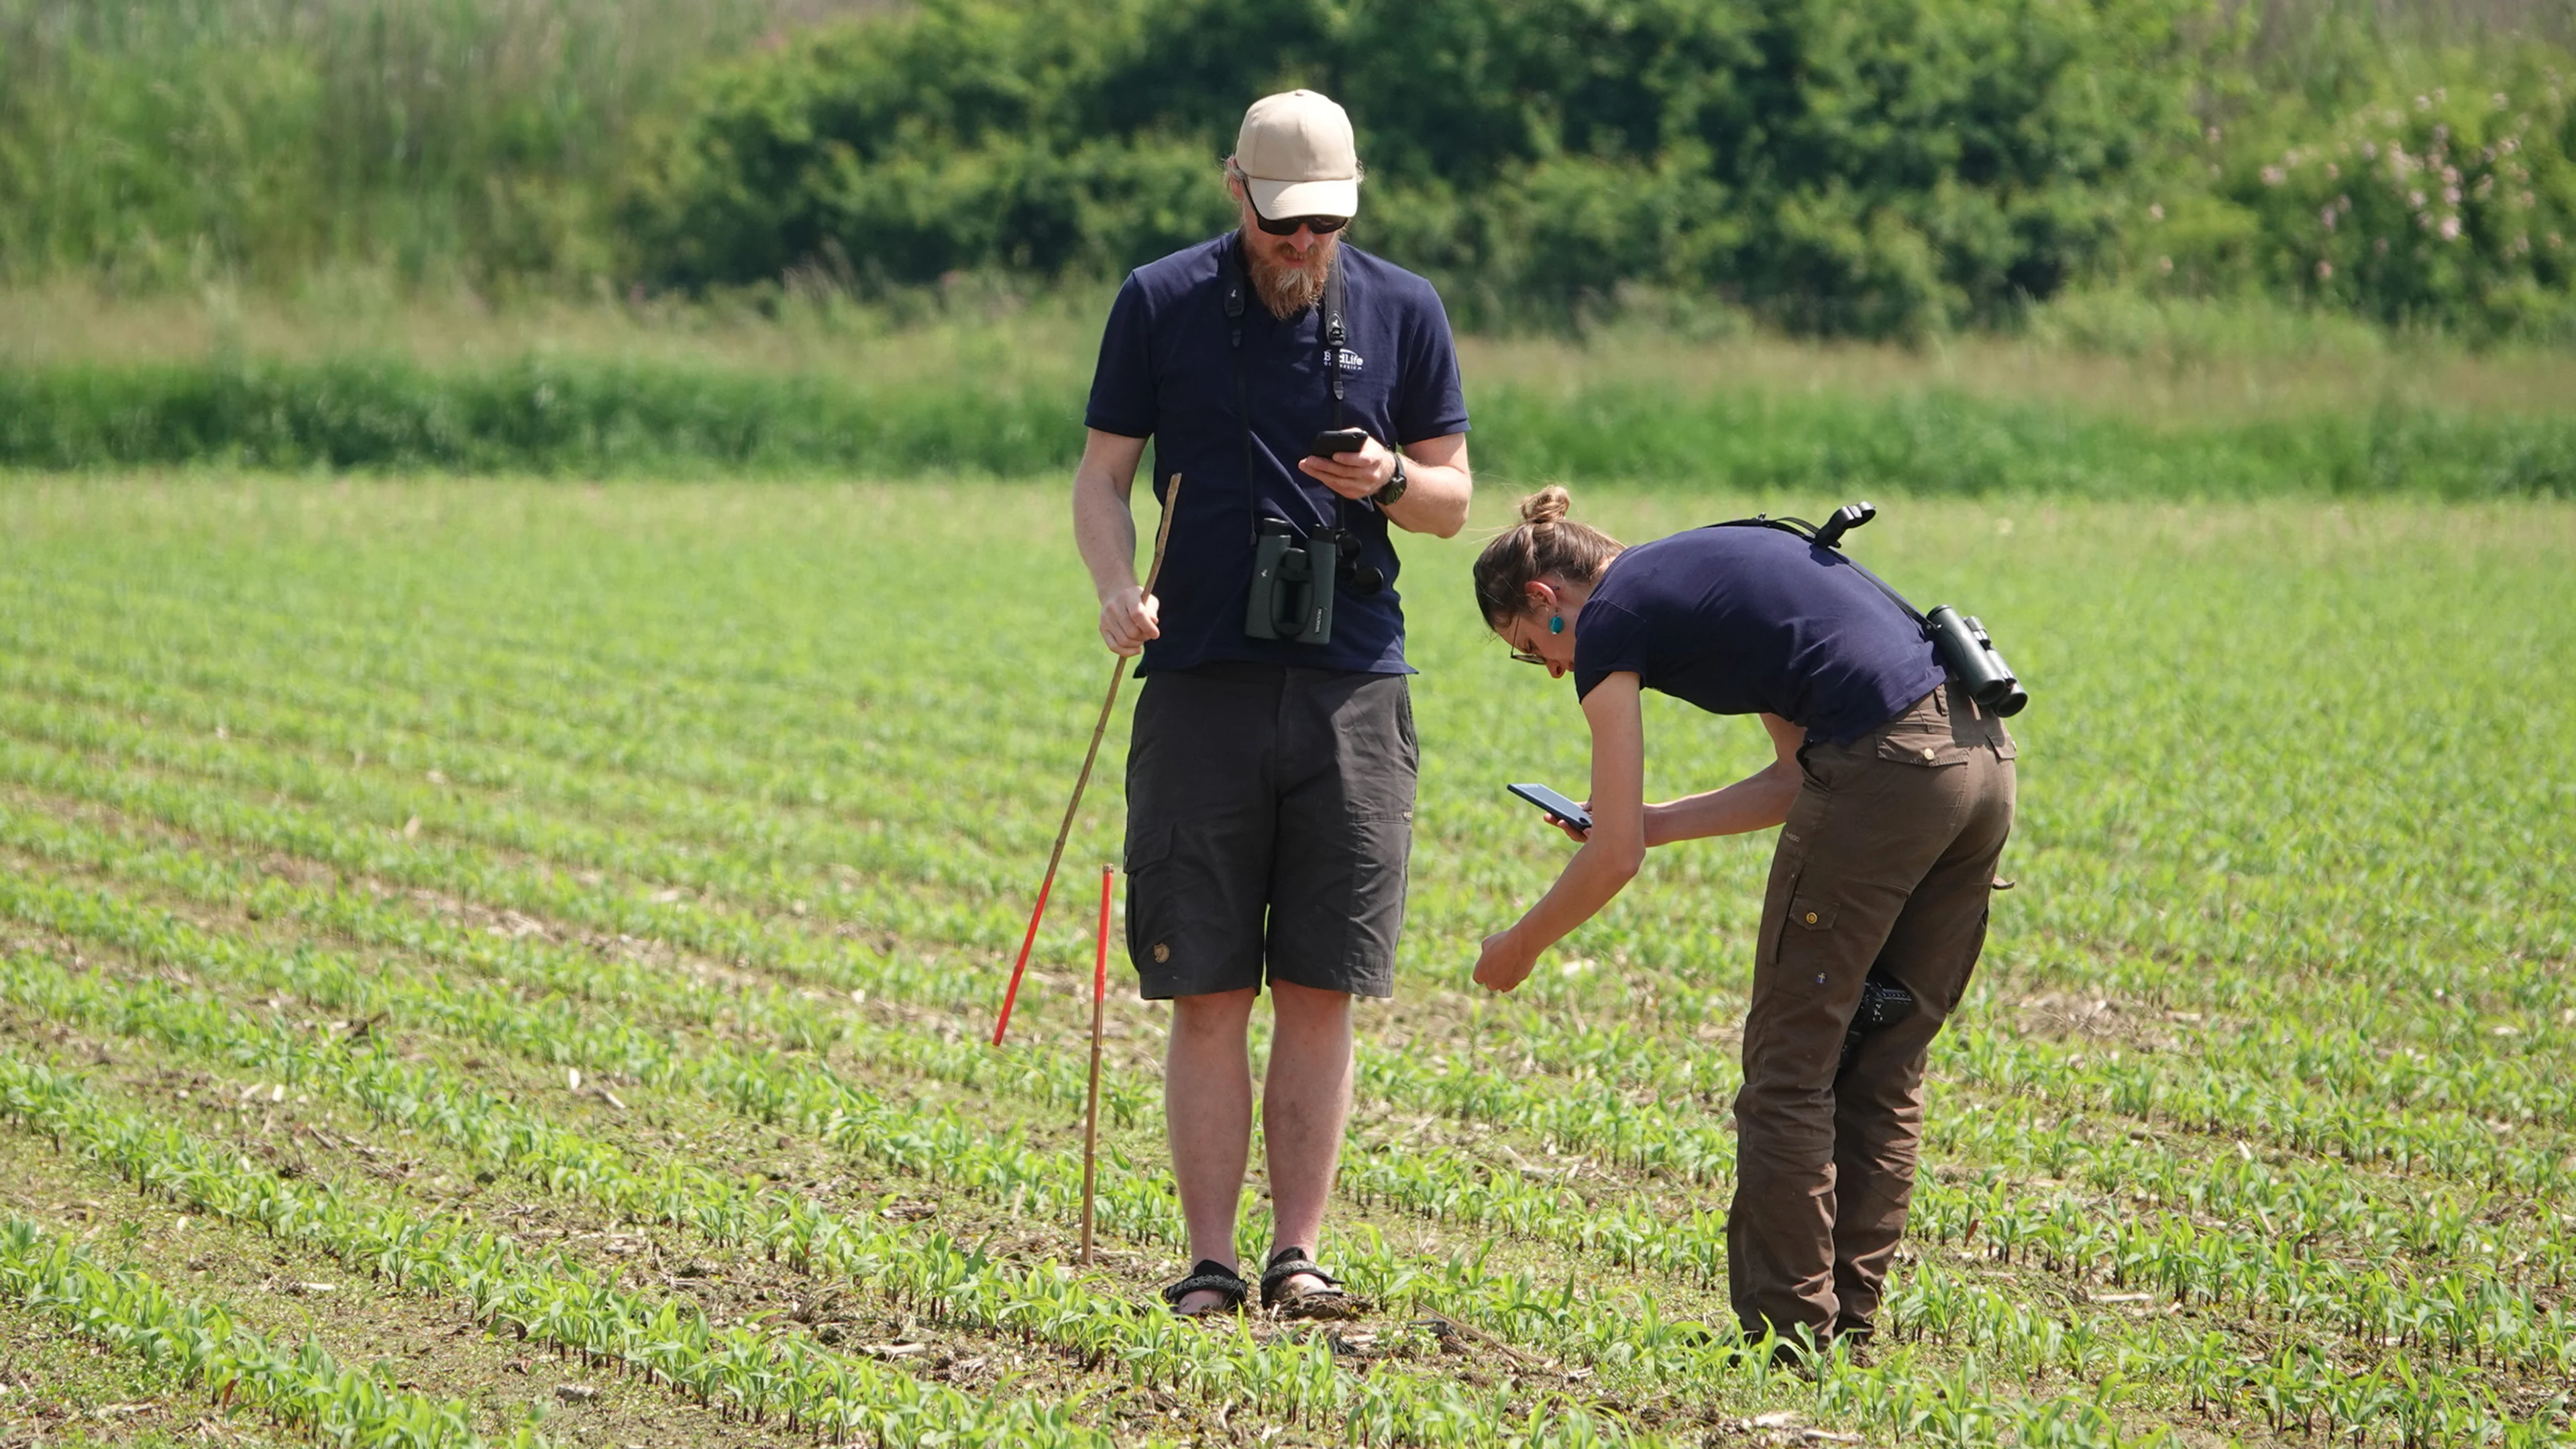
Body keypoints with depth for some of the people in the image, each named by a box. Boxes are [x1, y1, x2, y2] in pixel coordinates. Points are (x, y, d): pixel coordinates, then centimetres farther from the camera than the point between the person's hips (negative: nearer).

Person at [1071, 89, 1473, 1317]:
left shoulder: (1402, 310, 7)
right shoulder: (1161, 304, 4)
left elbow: (1452, 498, 13)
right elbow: (1101, 475, 7)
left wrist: (1387, 480, -10)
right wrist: (1117, 588, -13)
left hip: (1352, 690, 1)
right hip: (1201, 684, -1)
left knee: (1320, 993, 1)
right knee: (1208, 995, -2)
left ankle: (1298, 1256, 6)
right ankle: (1210, 1264, 2)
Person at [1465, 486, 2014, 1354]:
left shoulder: (1611, 619, 4)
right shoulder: (1699, 569, 28)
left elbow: (1615, 859, 2)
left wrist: (1518, 948, 17)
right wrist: (1657, 822, 30)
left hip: (1884, 769, -8)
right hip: (1984, 756, 8)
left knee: (1789, 1066, 3)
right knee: (1883, 1066, 14)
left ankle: (1788, 1332, 4)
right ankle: (1849, 1321, 16)